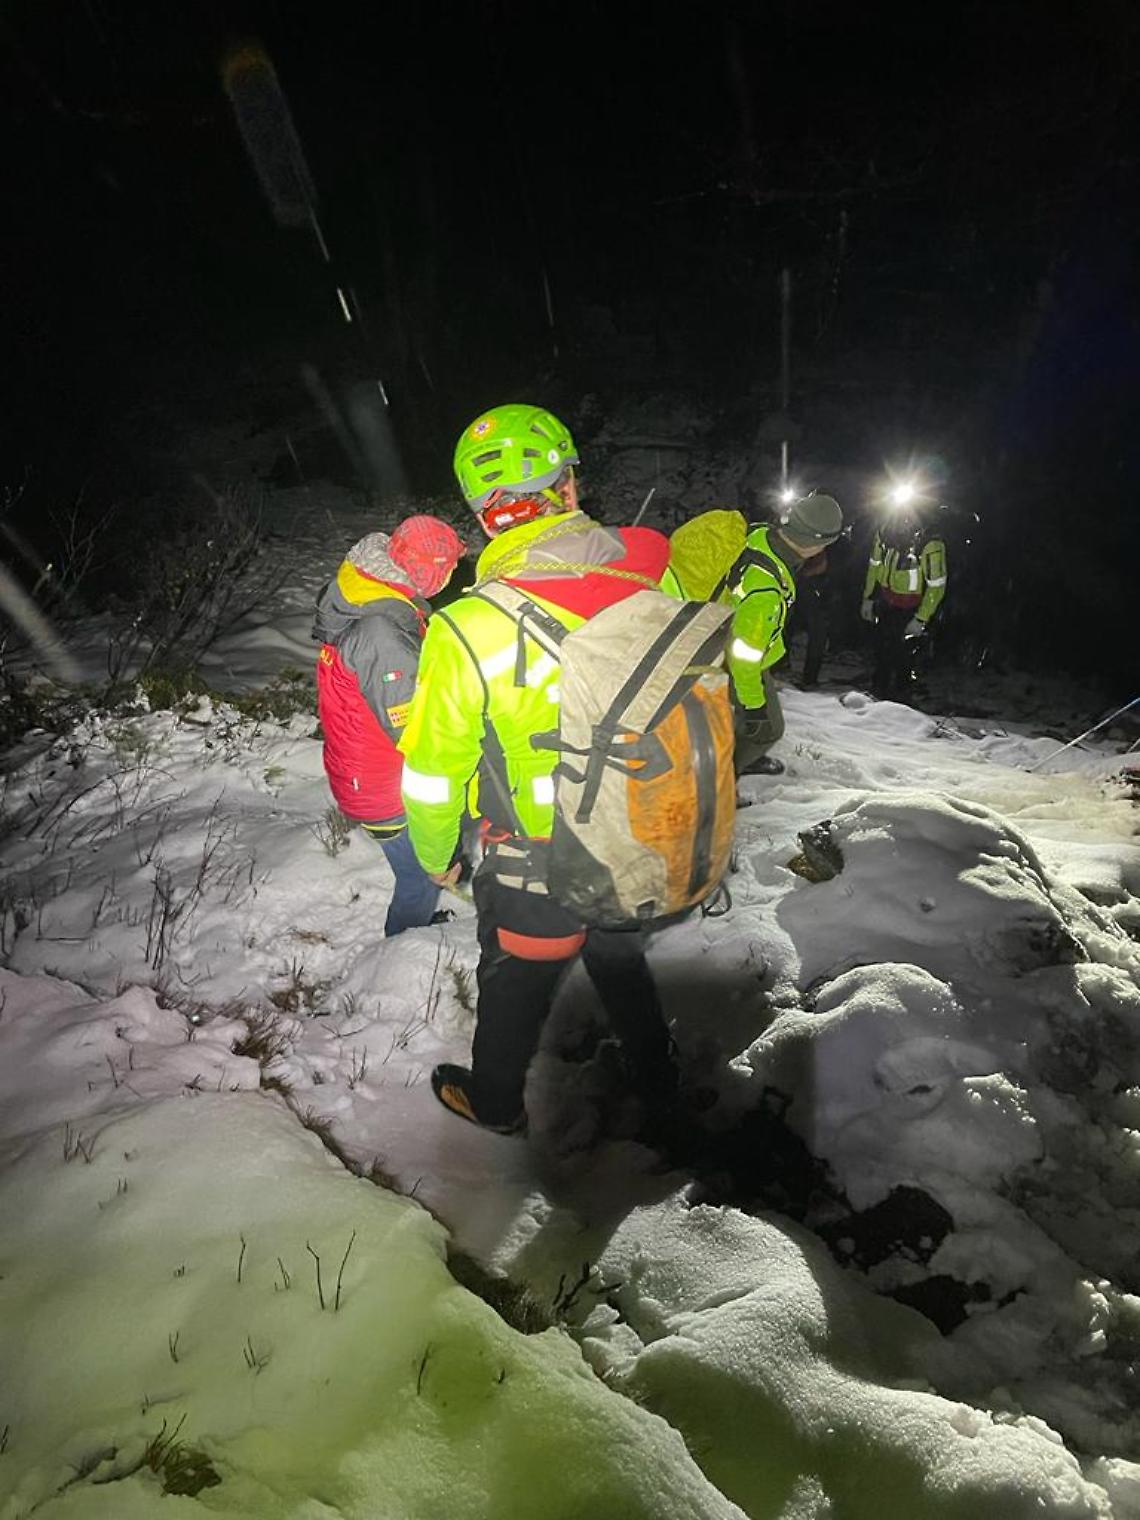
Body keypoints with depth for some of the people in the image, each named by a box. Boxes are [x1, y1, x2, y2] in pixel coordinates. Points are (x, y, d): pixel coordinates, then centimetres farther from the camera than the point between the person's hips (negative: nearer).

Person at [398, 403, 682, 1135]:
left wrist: (435, 852, 5)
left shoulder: (468, 630, -26)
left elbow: (435, 768, -15)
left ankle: (496, 1100, 50)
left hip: (537, 865, -3)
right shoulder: (651, 574, -15)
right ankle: (656, 1076, 54)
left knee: (516, 980, 23)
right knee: (622, 961, 30)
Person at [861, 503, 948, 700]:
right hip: (885, 602, 5)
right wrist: (868, 598, 11)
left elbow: (936, 585, -20)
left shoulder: (931, 542, -27)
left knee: (903, 657, 1)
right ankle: (877, 693, 35)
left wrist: (920, 619, -20)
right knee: (882, 653, 18)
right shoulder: (884, 531, -10)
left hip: (911, 610, -5)